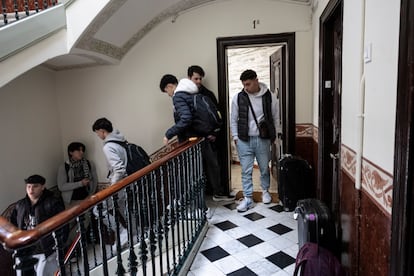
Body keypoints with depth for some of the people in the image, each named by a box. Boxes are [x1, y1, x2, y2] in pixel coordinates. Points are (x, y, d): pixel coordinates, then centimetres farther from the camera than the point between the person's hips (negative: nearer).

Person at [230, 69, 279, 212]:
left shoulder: (269, 96, -4)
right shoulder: (238, 97, -3)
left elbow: (275, 118, 5)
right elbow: (233, 120, 4)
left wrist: (272, 135, 3)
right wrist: (235, 137, 0)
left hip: (263, 140, 0)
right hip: (244, 140, 0)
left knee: (265, 168, 15)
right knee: (246, 171, 4)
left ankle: (265, 191, 38)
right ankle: (247, 199, 15)